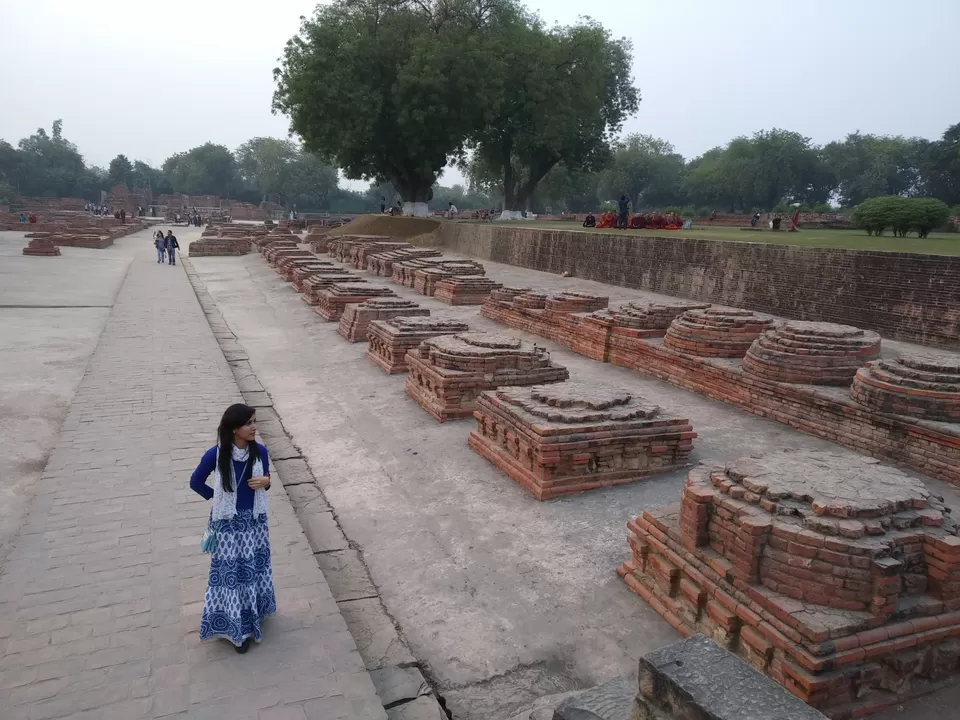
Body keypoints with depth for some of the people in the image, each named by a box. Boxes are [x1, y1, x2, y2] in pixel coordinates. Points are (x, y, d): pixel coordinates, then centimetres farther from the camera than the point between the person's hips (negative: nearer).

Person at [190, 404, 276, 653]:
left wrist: (265, 481, -17)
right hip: (228, 523, -3)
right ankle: (237, 626, 22)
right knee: (230, 572, 6)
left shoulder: (259, 451, -11)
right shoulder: (216, 455, -19)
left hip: (255, 520, 3)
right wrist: (217, 497, -1)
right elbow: (195, 482, -2)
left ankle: (252, 613, 40)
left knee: (254, 568, 17)